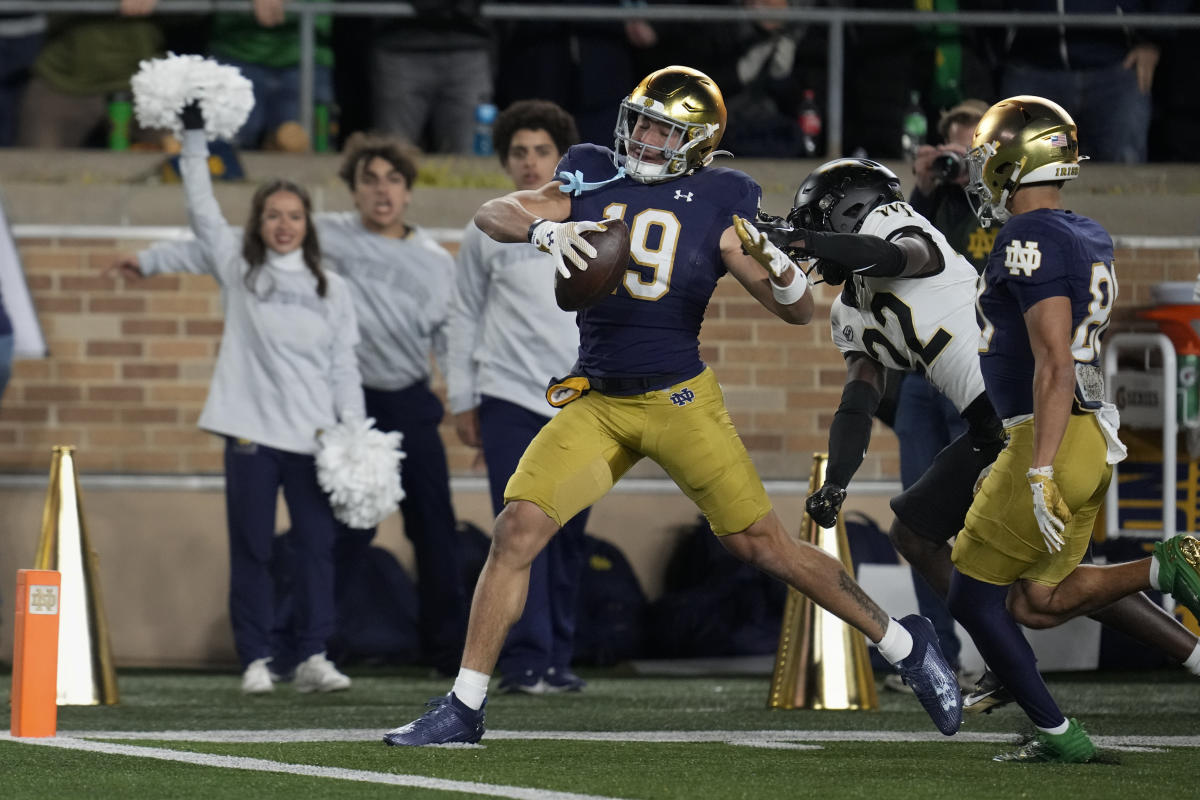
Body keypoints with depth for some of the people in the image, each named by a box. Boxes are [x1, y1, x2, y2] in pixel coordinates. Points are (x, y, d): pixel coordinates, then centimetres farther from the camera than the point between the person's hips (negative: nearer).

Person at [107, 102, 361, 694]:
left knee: (317, 544, -2)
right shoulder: (237, 267, 9)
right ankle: (255, 658, 4)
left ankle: (312, 656, 3)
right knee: (250, 548, -1)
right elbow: (202, 212, 7)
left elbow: (344, 366, 10)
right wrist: (193, 134, 6)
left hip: (314, 435, 1)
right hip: (252, 431, -1)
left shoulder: (331, 290, 11)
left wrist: (354, 431, 1)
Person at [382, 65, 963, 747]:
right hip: (597, 403, 3)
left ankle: (904, 644, 19)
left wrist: (772, 261, -26)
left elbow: (798, 312, -4)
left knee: (765, 547, 0)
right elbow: (491, 213, -3)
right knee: (517, 530, -10)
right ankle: (465, 708, -3)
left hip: (681, 401, -3)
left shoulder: (717, 205, -5)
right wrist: (545, 230, -24)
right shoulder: (593, 180, 3)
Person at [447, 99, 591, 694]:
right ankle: (524, 661, -12)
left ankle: (558, 659, 13)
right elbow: (465, 316, 10)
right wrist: (461, 400, 6)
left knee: (567, 535, 5)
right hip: (509, 398, -2)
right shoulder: (487, 232, 7)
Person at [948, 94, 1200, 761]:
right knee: (1033, 603, 16)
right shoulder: (1089, 238, 12)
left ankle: (1058, 733, 5)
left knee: (973, 596, 5)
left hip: (1052, 442, -9)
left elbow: (1055, 365, -23)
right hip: (1095, 440, 9)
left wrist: (1041, 472, -25)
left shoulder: (1029, 240, -17)